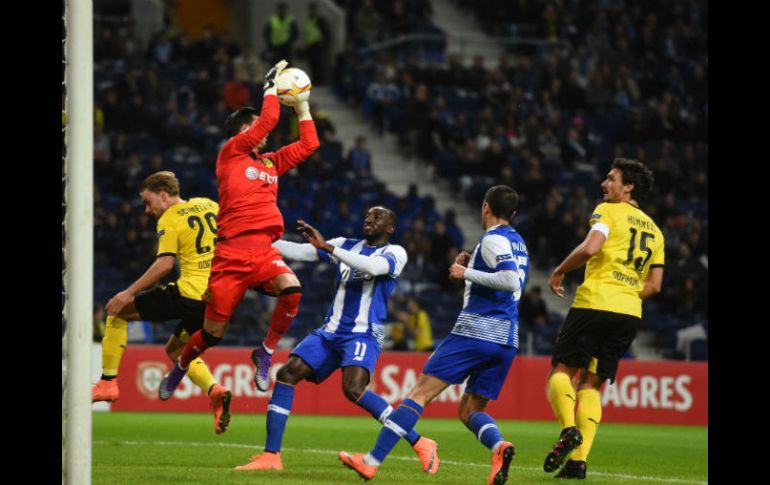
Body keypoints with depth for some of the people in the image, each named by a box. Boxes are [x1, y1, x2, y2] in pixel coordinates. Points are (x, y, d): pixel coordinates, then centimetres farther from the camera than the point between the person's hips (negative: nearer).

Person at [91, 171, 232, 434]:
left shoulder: (169, 220, -5)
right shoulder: (209, 205, 15)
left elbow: (164, 264, -16)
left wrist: (129, 293, -12)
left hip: (190, 293, -7)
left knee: (118, 311, 9)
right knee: (176, 349, 26)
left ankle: (108, 381, 7)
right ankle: (215, 390, -1)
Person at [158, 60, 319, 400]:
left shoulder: (271, 163, 19)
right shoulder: (231, 153, 1)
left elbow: (308, 144, 21)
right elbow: (268, 119, -8)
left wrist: (302, 108, 20)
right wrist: (271, 85, 3)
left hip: (265, 251, 5)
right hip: (231, 253, -5)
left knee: (291, 289, -28)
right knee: (213, 332, 2)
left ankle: (265, 353, -7)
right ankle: (178, 369, 33)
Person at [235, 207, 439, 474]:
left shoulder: (395, 253, -2)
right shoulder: (347, 246, 16)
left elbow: (373, 267, -24)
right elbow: (298, 251, 13)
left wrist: (327, 247, -28)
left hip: (363, 334, -7)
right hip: (331, 332, 7)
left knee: (353, 389, -28)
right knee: (287, 374, -7)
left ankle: (420, 445, -19)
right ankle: (271, 457, -5)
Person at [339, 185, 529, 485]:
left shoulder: (492, 239, -6)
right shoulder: (518, 243, 20)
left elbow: (510, 280, -21)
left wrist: (467, 273, -13)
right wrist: (472, 267, 22)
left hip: (475, 331, -8)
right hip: (508, 340, 8)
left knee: (421, 392, -5)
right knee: (470, 410, 12)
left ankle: (372, 461, -9)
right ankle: (498, 445, -22)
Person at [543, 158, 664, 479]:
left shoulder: (608, 211, 0)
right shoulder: (653, 230, 20)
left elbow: (590, 248, -17)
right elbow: (654, 285, 15)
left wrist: (559, 272, -3)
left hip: (595, 304, -6)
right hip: (630, 313, 6)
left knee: (561, 371, 3)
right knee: (592, 384, 9)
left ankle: (569, 429, -23)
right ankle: (579, 459, -4)